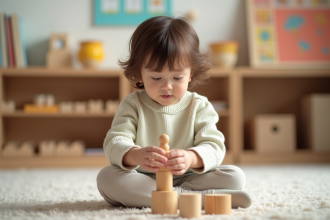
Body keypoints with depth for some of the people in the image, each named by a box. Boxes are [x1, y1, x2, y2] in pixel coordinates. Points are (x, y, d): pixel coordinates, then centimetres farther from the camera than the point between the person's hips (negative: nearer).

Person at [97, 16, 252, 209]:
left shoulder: (199, 106, 0)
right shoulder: (133, 105, -1)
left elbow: (214, 146, -11)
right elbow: (114, 143, -14)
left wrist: (191, 158, -36)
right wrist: (135, 155, -40)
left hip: (187, 178, 0)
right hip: (141, 181, 1)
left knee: (235, 176, -18)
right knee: (107, 177, -31)